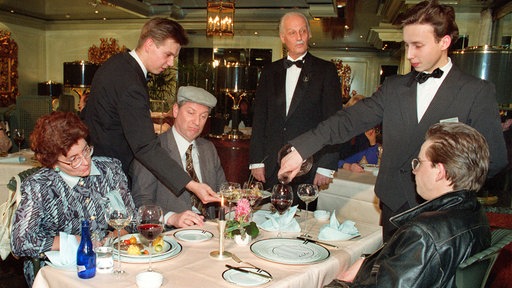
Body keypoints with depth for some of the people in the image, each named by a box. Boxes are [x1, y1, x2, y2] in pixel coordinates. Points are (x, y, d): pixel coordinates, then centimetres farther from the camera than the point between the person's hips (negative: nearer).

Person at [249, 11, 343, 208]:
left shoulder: (325, 70, 2)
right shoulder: (270, 71, 12)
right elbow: (259, 118, 11)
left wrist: (326, 165, -8)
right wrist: (256, 160, 4)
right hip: (271, 166, 3)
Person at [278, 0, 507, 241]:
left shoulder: (478, 92, -4)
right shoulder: (394, 88, 8)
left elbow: (494, 157, -6)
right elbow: (350, 120, -1)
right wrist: (301, 149, -11)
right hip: (394, 207, 4)